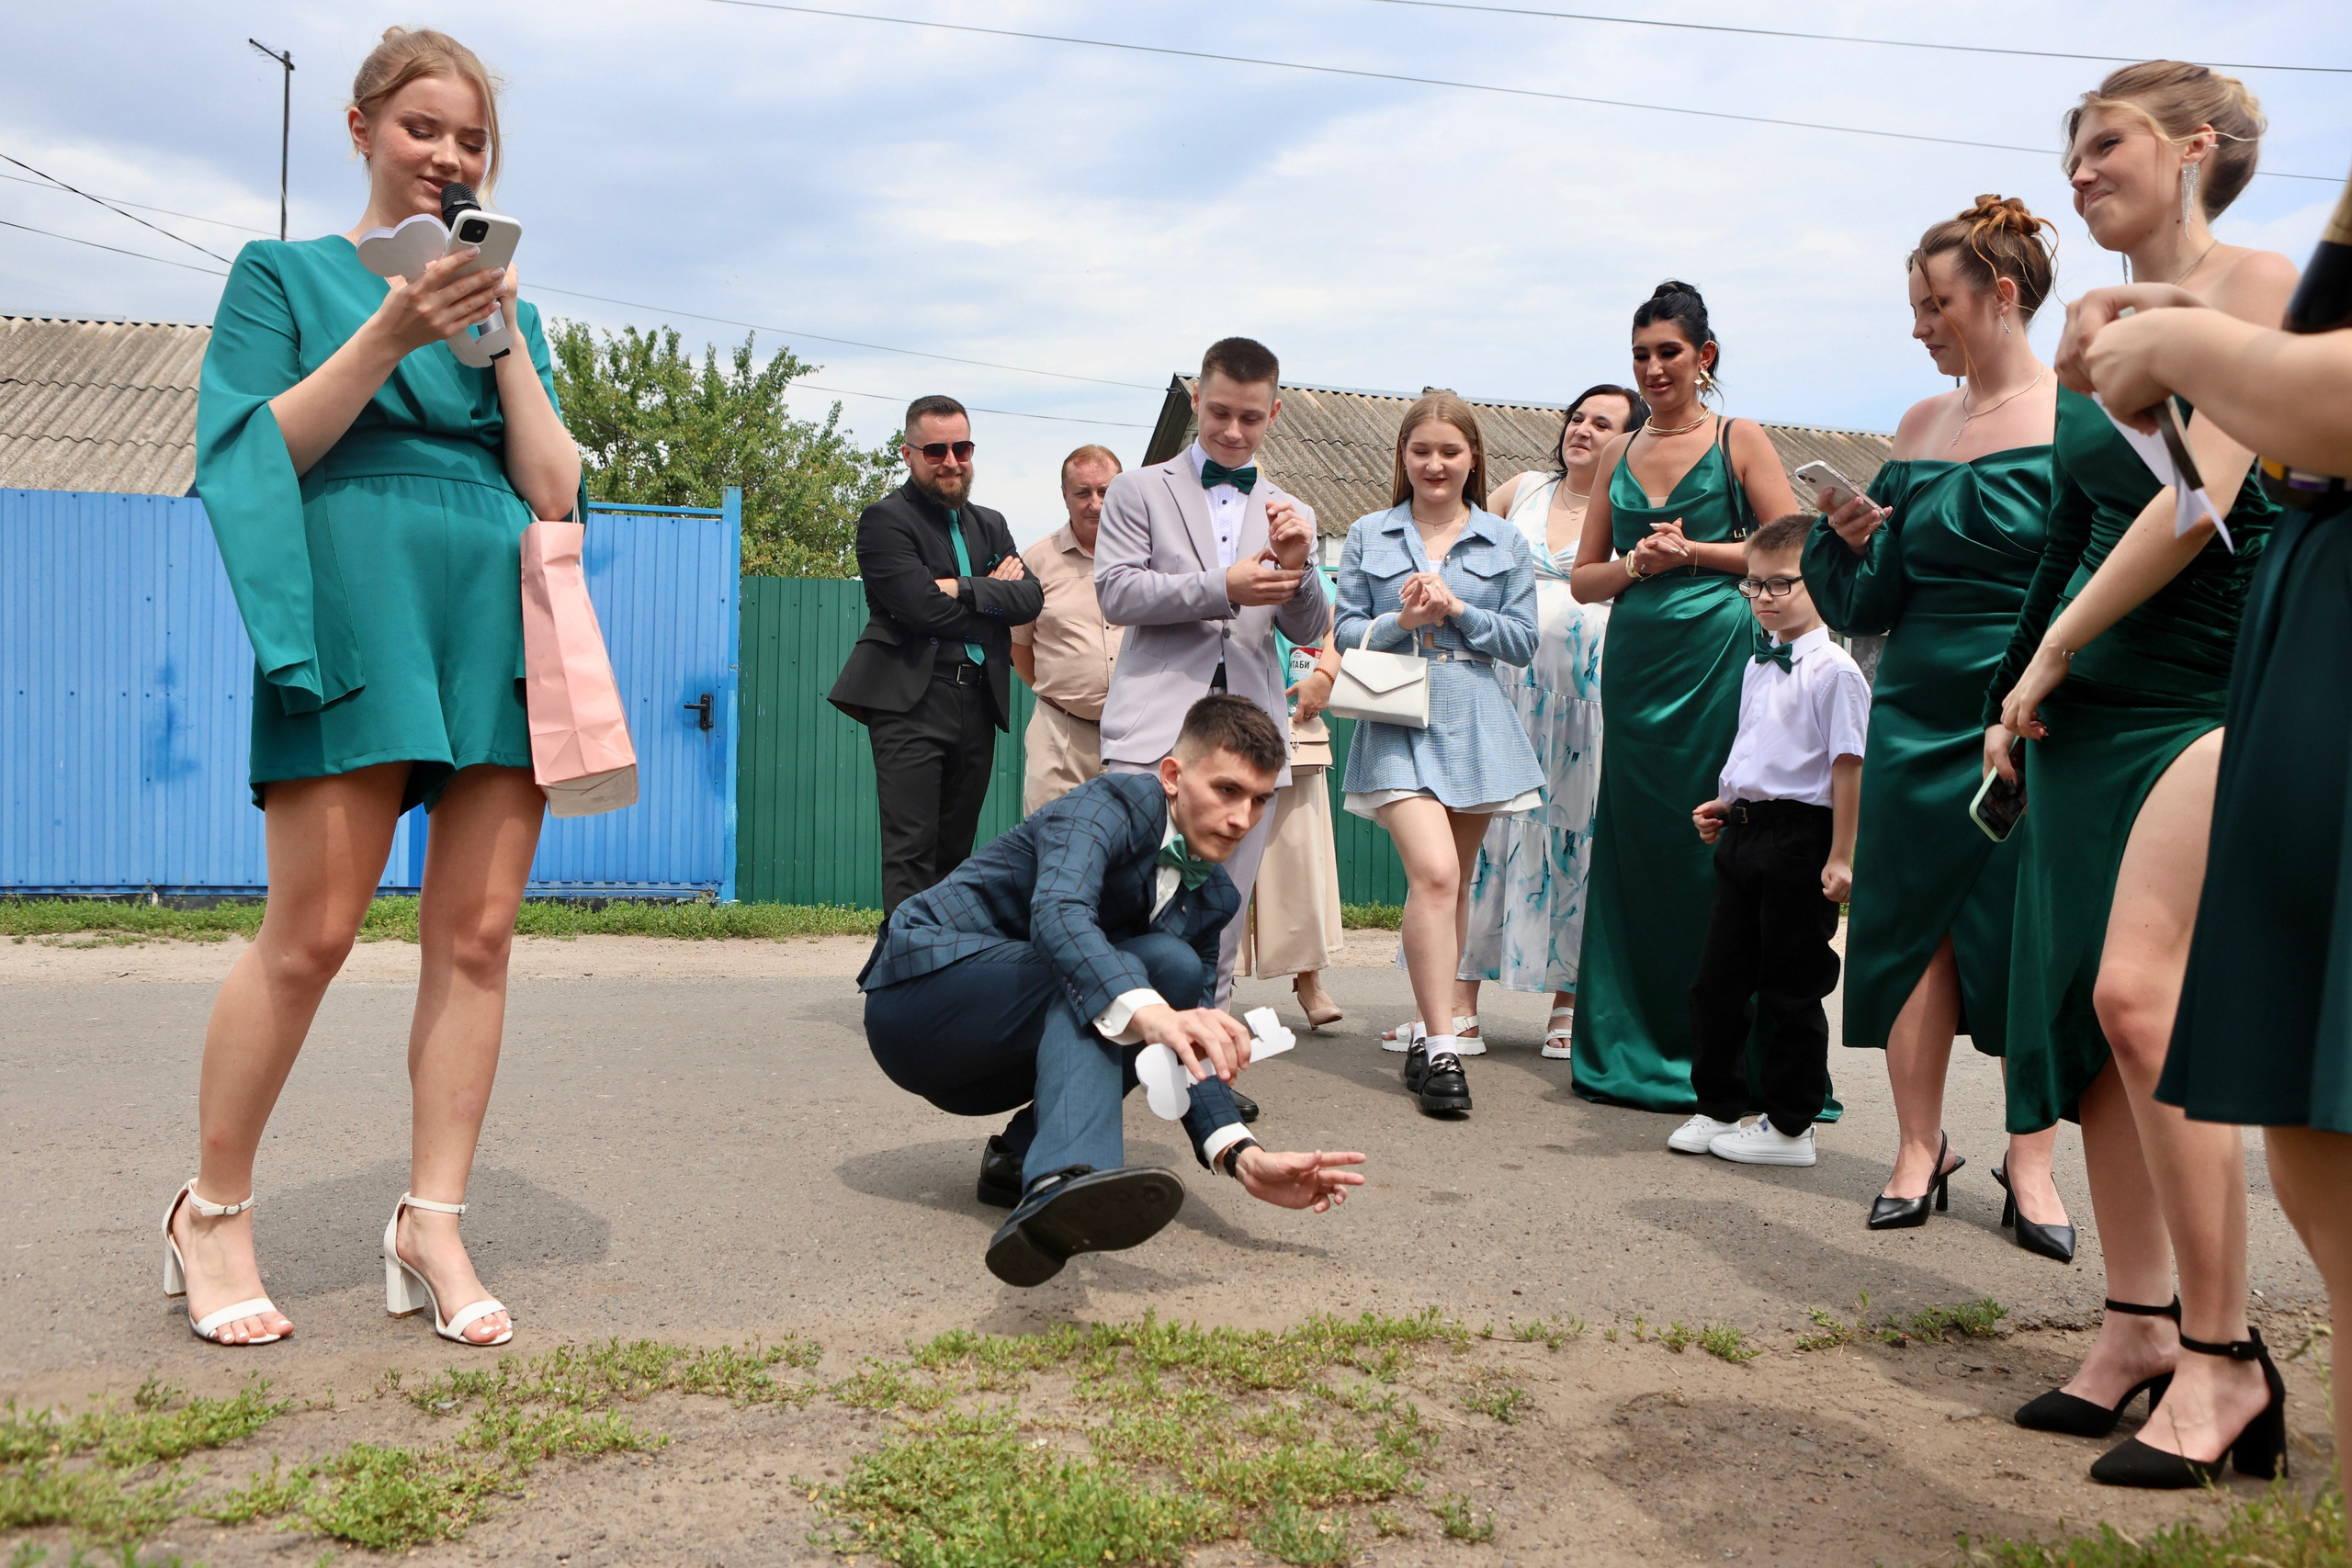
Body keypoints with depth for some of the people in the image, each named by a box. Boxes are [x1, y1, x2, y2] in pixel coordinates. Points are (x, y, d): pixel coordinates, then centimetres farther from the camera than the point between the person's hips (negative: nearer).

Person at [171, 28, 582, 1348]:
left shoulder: (511, 311, 23)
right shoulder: (286, 273, 14)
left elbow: (554, 491, 11)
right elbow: (260, 454, 0)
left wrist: (504, 334, 3)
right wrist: (393, 330, -9)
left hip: (502, 616, 4)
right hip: (359, 607, -4)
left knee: (477, 933, -1)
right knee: (313, 934, -7)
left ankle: (434, 1227, 6)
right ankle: (213, 1213, 12)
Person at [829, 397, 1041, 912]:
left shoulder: (990, 525, 20)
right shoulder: (884, 519, 0)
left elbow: (1031, 597, 4)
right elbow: (923, 607, -14)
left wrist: (961, 589, -10)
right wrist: (994, 593, -1)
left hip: (979, 703, 6)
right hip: (912, 700, -6)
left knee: (956, 849, 7)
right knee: (912, 850, -9)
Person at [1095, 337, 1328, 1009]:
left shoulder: (1289, 515, 20)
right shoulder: (1140, 490, 11)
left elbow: (1306, 630, 12)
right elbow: (1116, 593, -2)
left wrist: (1297, 568, -9)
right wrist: (1222, 588, -13)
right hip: (1157, 731, -3)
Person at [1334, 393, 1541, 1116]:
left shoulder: (1504, 542, 9)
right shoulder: (1367, 535, 8)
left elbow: (1523, 641, 4)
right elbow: (1345, 633, 6)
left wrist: (1456, 610, -10)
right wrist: (1402, 621, -13)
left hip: (1475, 723, 2)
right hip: (1397, 723, -2)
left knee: (1455, 882, 8)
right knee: (1433, 873, -18)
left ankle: (1430, 1031, 22)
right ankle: (1440, 1045, -15)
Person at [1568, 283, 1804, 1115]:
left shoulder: (1740, 440, 4)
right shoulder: (1619, 452, 16)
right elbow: (1584, 579, 15)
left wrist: (1692, 551, -10)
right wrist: (1635, 563, -4)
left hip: (1719, 656, -4)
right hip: (1635, 661, 4)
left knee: (1714, 850, -5)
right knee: (1633, 850, 5)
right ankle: (1632, 1050, 14)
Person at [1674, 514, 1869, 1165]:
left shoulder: (1834, 671, -11)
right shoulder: (1757, 666, 14)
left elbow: (1847, 765, -13)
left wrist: (1840, 857, -15)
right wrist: (1725, 803, 11)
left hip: (1800, 837, -8)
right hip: (1744, 835, 8)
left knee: (1791, 990, 2)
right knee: (1718, 979, 11)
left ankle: (1789, 1126, 15)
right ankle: (1718, 1108, 25)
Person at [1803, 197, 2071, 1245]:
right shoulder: (1920, 424, 11)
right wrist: (1853, 537, -6)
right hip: (1920, 715, 4)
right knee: (1915, 924, 5)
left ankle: (2030, 1160, 15)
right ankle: (1919, 1148, 17)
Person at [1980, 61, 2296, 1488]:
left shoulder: (2251, 283, -4)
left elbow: (2204, 497, -14)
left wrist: (2053, 648, -8)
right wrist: (2025, 693, 13)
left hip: (2214, 686, -8)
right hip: (2089, 701, 8)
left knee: (2138, 993, -19)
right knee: (2084, 1006, 3)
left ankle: (2225, 1356, -8)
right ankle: (2139, 1327, 12)